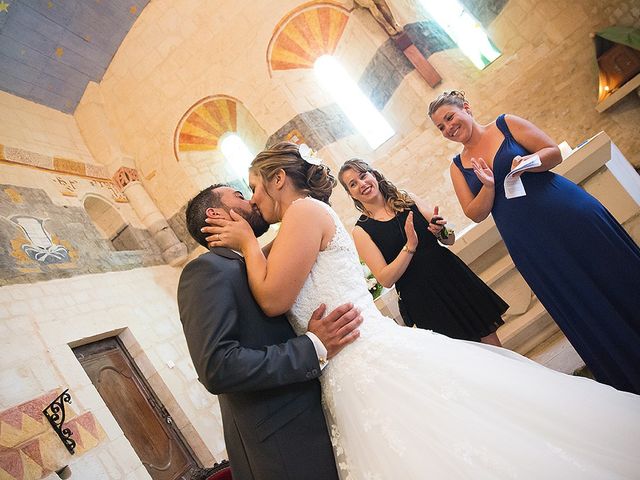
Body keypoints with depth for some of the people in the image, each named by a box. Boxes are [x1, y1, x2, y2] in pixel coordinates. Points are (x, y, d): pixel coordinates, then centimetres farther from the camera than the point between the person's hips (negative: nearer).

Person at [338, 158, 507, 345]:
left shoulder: (409, 200, 4)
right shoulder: (361, 231, -5)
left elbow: (450, 239, 7)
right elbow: (385, 280, -12)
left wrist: (440, 231, -15)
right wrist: (410, 246, -22)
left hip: (451, 277, 3)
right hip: (420, 301, -3)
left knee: (491, 341, 8)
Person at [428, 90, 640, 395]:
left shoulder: (506, 124, 2)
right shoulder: (459, 167, 8)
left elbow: (555, 152, -1)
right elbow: (476, 214, 1)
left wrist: (529, 161, -20)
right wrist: (488, 186, -17)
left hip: (567, 212, -2)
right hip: (527, 242, 2)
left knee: (612, 273, 4)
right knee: (578, 305, 10)